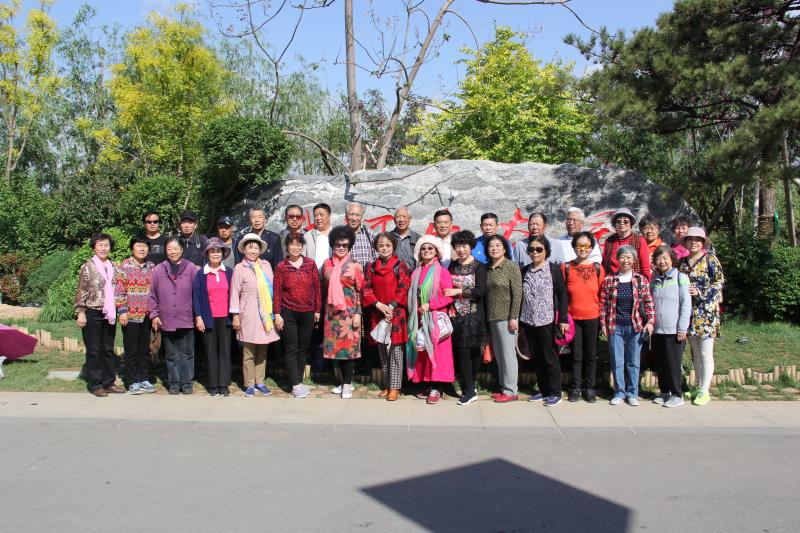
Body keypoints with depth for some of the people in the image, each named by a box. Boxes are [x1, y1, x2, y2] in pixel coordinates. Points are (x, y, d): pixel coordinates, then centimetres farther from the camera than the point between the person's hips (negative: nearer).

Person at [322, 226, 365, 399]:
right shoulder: (327, 264, 8)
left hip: (349, 311, -4)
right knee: (336, 345, 7)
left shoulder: (355, 265, -4)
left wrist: (358, 314, -10)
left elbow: (360, 292, -5)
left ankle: (347, 384, 6)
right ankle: (345, 381, 19)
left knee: (349, 345, -3)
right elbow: (323, 287, 14)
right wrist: (322, 310, 11)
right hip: (332, 311, 4)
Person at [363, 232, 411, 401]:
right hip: (377, 313, 4)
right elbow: (366, 288, 3)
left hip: (396, 313, -4)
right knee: (382, 352, 11)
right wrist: (378, 304, -11)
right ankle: (386, 385, 21)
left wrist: (391, 306, -16)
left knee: (396, 351, -2)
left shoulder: (400, 265, -3)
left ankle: (395, 387, 3)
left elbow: (403, 288, -9)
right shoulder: (371, 266, 8)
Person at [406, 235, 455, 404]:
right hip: (419, 319, 5)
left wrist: (430, 305, -15)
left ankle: (436, 388, 2)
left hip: (436, 318, -5)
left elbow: (449, 296, -9)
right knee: (422, 351, 6)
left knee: (437, 351, -4)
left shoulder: (442, 272, -4)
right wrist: (416, 309, 1)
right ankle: (427, 385, 15)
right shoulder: (416, 273, 11)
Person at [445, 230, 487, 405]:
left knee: (474, 351, -2)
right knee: (462, 351, 0)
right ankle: (470, 389, 9)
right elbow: (447, 289, 17)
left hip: (473, 316, -3)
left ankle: (469, 389, 10)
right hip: (457, 315, 3)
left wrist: (458, 291, -15)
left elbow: (481, 290, -13)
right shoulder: (452, 266, 11)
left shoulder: (479, 266, -2)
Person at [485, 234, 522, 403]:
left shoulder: (511, 266, -6)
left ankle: (511, 391, 5)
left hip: (506, 317, -6)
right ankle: (504, 387, 20)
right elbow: (485, 293, 13)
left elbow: (517, 293, -10)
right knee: (498, 354, 11)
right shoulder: (488, 269, 11)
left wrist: (513, 317, -15)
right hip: (492, 317, 6)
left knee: (508, 353, -2)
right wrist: (486, 316, 8)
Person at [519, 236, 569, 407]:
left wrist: (563, 319, -11)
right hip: (528, 321, 5)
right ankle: (543, 390, 21)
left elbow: (562, 295, -5)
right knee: (537, 357, 11)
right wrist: (519, 319, 9)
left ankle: (555, 393, 11)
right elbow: (521, 295, 12)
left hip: (547, 320, -5)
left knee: (550, 357, 1)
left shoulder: (554, 269, -4)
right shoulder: (525, 270, 9)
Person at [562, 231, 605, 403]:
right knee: (576, 354, 6)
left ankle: (589, 388, 19)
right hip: (573, 317, 0)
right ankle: (576, 388, 17)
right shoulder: (566, 267, -1)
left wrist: (602, 316, 0)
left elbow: (602, 294, 5)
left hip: (592, 318, 1)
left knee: (591, 355, 8)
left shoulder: (598, 268, 1)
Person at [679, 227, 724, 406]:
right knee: (695, 353, 13)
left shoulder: (710, 259, -4)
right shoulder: (683, 261, 11)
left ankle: (704, 391, 4)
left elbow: (719, 282, -8)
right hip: (688, 311, 6)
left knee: (706, 353, -2)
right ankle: (699, 387, 22)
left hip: (706, 312, -5)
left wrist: (701, 292, -18)